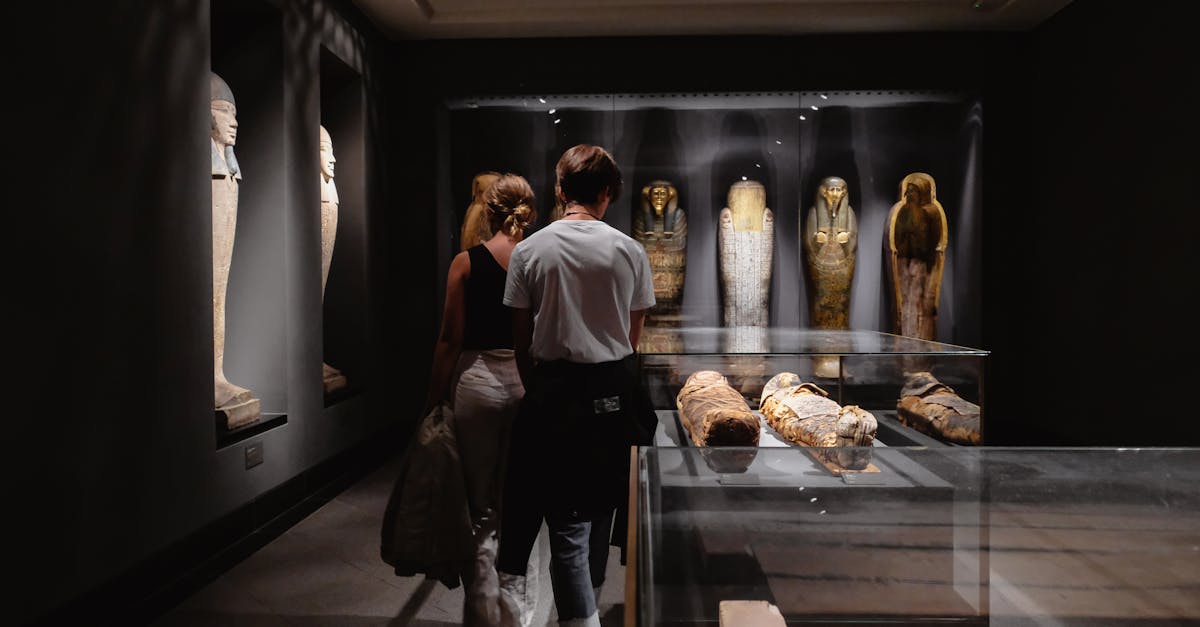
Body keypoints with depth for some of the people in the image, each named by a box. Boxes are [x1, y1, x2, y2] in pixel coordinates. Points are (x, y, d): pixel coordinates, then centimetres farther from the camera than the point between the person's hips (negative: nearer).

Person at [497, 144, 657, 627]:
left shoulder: (529, 250, -4)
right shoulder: (629, 250, -4)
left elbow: (521, 337, 0)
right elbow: (633, 336, 3)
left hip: (554, 385, -1)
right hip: (613, 387, 2)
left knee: (566, 513, 7)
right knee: (602, 497, 19)